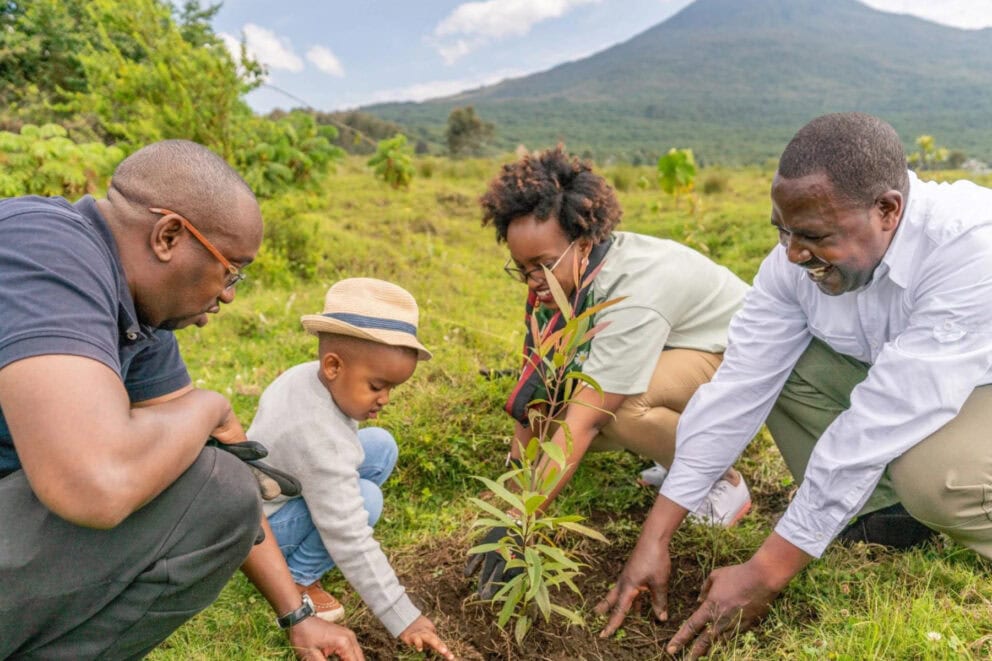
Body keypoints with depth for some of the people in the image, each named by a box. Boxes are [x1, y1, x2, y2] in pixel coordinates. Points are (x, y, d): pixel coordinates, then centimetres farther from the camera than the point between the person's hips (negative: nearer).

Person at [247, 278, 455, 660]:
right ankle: (296, 579, -6)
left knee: (381, 446, -4)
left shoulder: (307, 373, -14)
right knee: (365, 499, -29)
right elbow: (351, 541, -36)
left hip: (272, 486, 9)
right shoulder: (321, 441, -38)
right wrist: (402, 618, -31)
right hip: (257, 525, -8)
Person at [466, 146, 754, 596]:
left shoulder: (634, 294, -37)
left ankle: (723, 484, -9)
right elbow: (534, 382, -12)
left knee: (619, 405, -37)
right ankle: (677, 453, 8)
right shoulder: (563, 271, -14)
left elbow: (583, 423, -40)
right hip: (674, 356, 7)